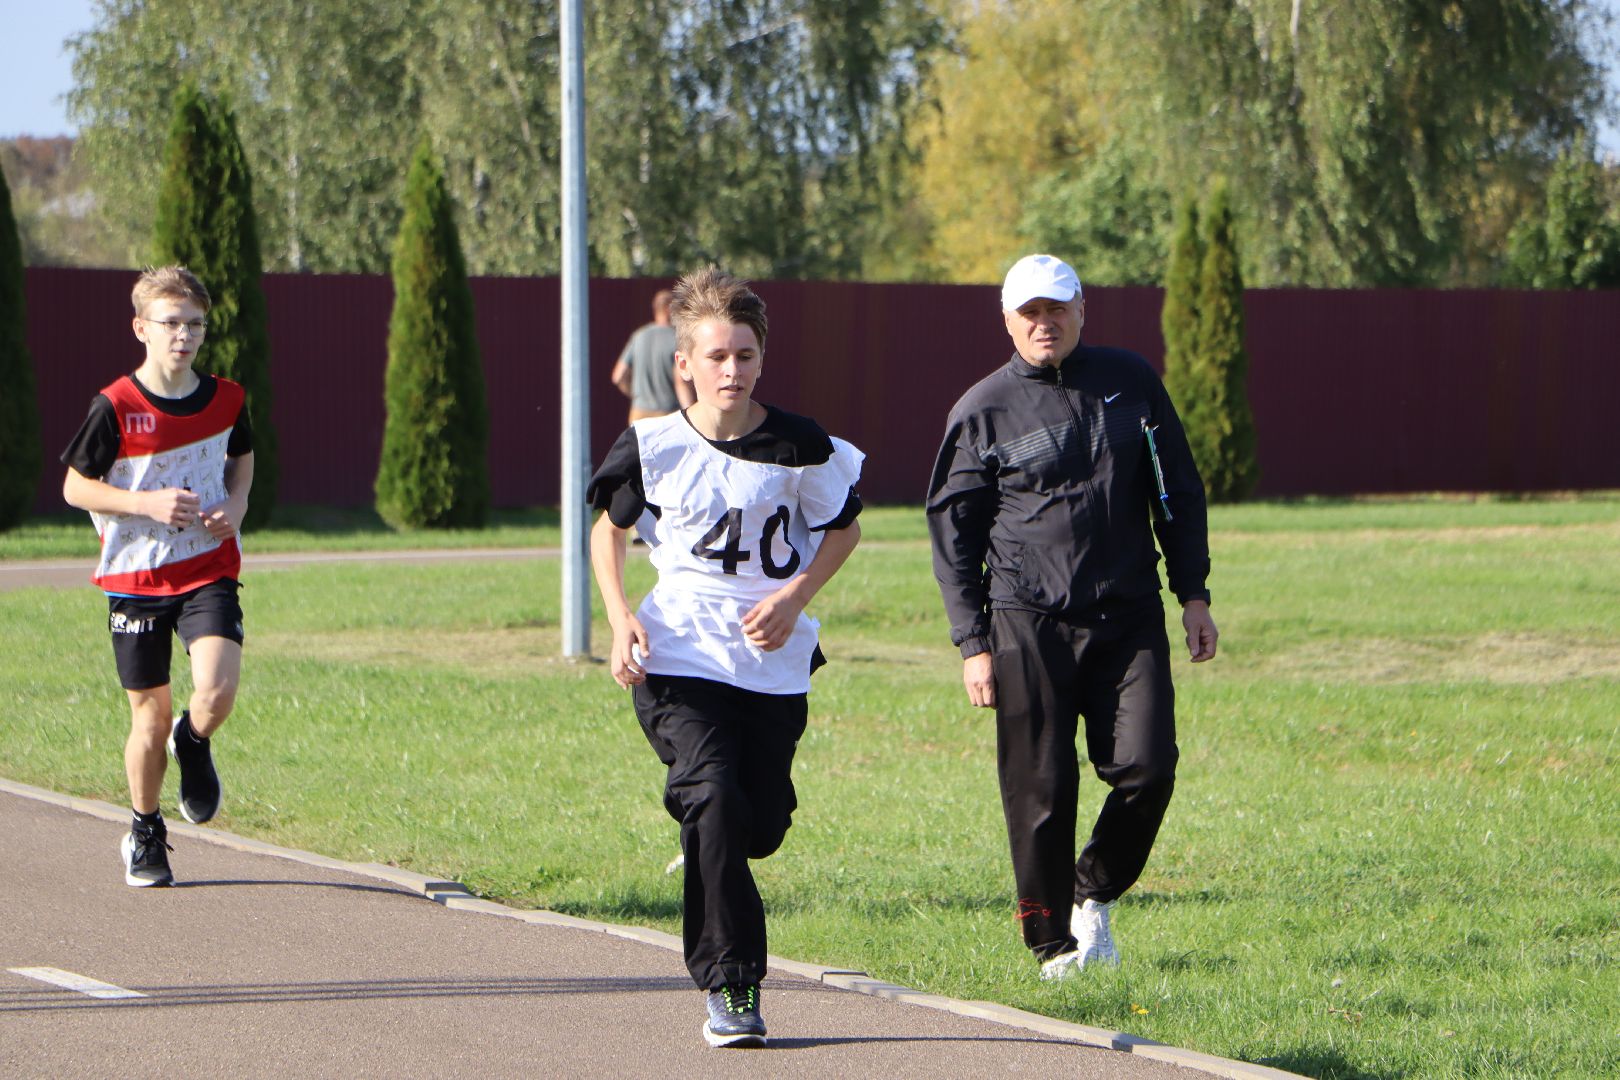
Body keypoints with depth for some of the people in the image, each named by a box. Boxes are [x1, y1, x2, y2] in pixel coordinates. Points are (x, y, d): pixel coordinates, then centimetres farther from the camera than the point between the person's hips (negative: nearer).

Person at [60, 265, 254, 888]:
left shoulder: (224, 398, 0)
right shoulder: (115, 408, -10)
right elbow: (75, 487, -5)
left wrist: (235, 505, -1)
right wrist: (148, 504, -18)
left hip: (208, 572, 1)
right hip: (136, 575, -1)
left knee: (217, 691, -21)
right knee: (151, 715, 4)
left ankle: (193, 745, 15)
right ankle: (145, 832, 27)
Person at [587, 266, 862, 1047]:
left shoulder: (802, 449, -4)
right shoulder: (654, 447, -3)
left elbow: (844, 528, 10)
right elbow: (609, 528, 12)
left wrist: (795, 594, -7)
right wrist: (619, 619, -2)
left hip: (775, 664, 2)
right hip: (679, 660, -2)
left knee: (761, 827, 3)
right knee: (713, 801, -20)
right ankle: (730, 984, -12)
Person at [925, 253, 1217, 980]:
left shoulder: (1130, 383, 9)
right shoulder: (981, 412, 1)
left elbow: (1179, 493, 16)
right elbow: (952, 532, 3)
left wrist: (1193, 594, 10)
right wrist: (973, 643, -3)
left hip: (1129, 616, 2)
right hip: (1028, 626, -2)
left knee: (1147, 768, -10)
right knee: (1042, 788, -4)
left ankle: (1095, 895, 14)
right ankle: (1052, 943, 9)